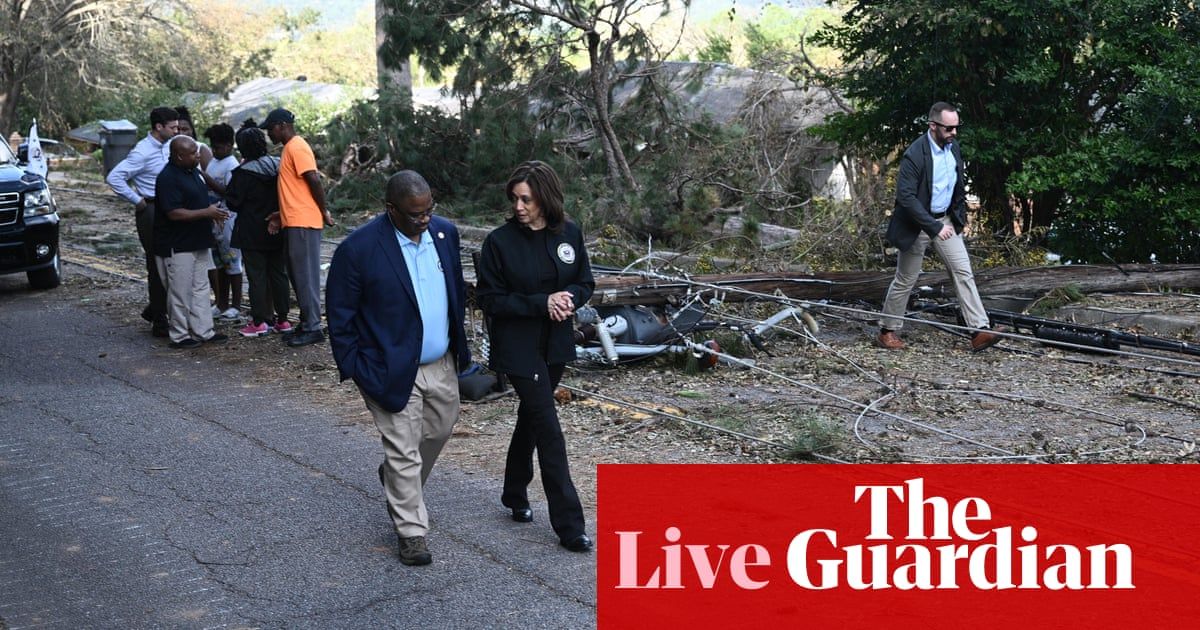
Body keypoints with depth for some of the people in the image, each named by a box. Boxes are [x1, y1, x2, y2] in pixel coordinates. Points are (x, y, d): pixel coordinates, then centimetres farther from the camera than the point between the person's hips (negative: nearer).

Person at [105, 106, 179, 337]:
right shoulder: (142, 152, -16)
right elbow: (114, 178, -21)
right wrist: (137, 200, -16)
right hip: (150, 212, -8)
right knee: (157, 266, -3)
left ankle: (154, 310, 27)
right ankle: (159, 322, 4)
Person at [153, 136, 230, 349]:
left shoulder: (193, 172, 10)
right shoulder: (168, 178, -19)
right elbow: (174, 213, -24)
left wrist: (212, 212, 7)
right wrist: (206, 213, -23)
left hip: (199, 242, 9)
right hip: (178, 245, -9)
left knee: (200, 288, 12)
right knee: (180, 292, 0)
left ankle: (203, 331, 19)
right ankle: (180, 336, 9)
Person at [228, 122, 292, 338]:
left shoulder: (243, 173, -15)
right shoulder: (277, 166, 1)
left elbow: (232, 203, -12)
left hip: (252, 234, -5)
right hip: (277, 231, 5)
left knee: (257, 276, 1)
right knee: (279, 274, 10)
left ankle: (259, 322, 3)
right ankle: (282, 319, 14)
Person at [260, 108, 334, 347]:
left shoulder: (296, 147, -11)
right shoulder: (290, 148, 20)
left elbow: (314, 180, -18)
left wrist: (323, 211, -11)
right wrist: (281, 215, 15)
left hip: (303, 222, -10)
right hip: (294, 222, 10)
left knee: (305, 275, -7)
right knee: (298, 275, 12)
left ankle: (313, 328, -3)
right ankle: (306, 323, 18)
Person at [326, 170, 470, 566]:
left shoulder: (445, 233, -2)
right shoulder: (358, 248, -19)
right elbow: (340, 316, -12)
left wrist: (459, 341, 12)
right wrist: (354, 369, -11)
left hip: (442, 364, 6)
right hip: (393, 369, -6)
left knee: (438, 432, 22)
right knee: (404, 451, 2)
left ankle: (397, 481, 49)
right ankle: (412, 531, 16)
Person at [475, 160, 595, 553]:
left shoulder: (569, 234, -1)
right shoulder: (500, 241, -12)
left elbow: (585, 283, 8)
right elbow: (489, 298, -11)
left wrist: (569, 300, -15)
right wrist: (541, 303, -21)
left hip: (556, 344, 5)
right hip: (518, 348, -5)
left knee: (531, 416, 20)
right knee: (548, 428, -7)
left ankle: (515, 494, 40)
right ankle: (569, 525, -2)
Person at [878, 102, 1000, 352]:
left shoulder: (953, 147, 1)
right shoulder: (914, 155, -23)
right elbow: (906, 197, -26)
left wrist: (961, 216, 14)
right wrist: (933, 227, -28)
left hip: (946, 220, 6)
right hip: (917, 224, -6)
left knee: (964, 272, -4)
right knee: (905, 280, 5)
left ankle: (979, 331, -6)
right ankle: (888, 330, 21)